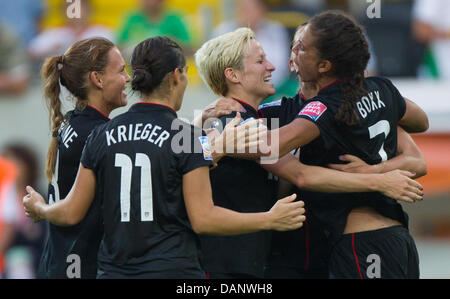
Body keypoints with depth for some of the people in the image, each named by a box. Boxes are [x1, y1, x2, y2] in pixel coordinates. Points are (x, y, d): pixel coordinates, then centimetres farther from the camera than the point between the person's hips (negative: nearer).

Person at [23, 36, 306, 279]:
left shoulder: (102, 136, 6)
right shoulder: (185, 136, -8)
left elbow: (71, 213, 10)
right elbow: (203, 219, -10)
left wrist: (38, 209, 31)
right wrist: (270, 219, -2)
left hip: (114, 270, 5)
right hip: (172, 270, -5)